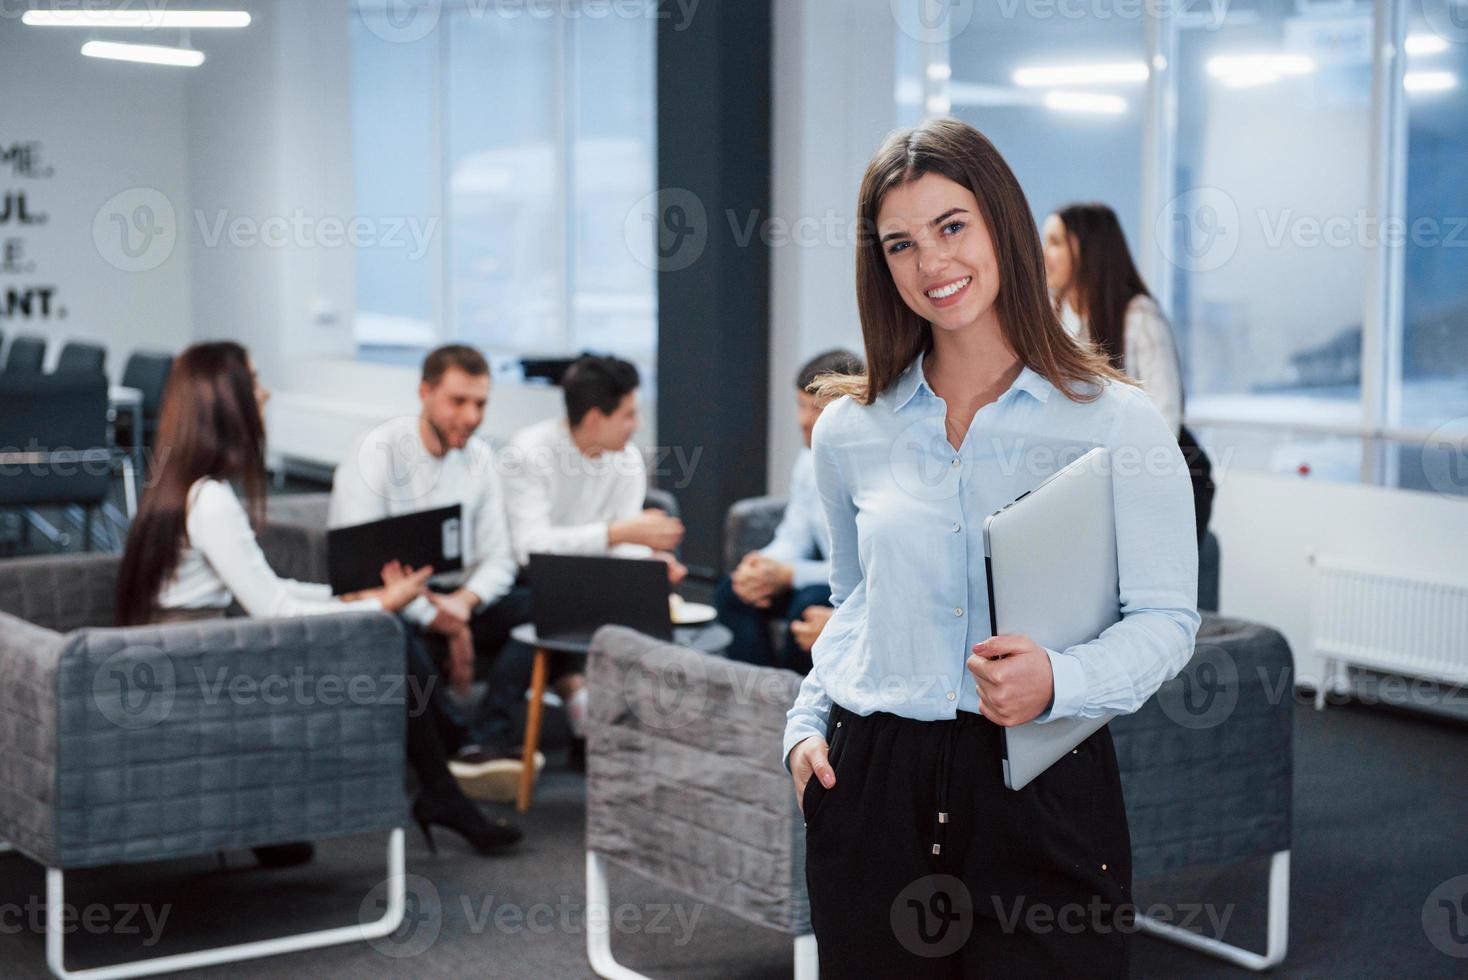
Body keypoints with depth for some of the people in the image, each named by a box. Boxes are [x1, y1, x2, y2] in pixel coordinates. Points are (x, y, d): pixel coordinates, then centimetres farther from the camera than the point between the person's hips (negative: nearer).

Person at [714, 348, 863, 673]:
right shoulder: (809, 461, 4)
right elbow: (793, 538, 10)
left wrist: (787, 574, -25)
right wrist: (763, 566, -14)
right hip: (831, 578, 8)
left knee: (808, 605, -32)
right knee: (733, 591, -5)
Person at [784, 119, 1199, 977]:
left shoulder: (1117, 421, -4)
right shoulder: (850, 431, 7)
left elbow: (1166, 618, -4)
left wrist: (1059, 682, -21)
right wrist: (807, 723, 5)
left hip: (1044, 785, -3)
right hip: (872, 786, 3)